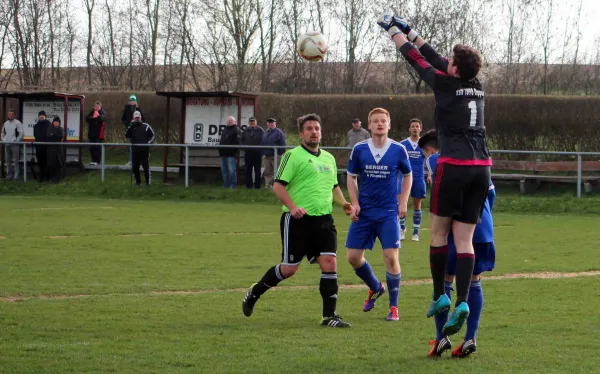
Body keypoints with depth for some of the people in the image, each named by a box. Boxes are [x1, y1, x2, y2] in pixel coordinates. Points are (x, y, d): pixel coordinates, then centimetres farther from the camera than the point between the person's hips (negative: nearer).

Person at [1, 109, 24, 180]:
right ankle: (9, 175, 16)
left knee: (16, 161, -6)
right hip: (7, 144, 6)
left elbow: (22, 133, -9)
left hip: (15, 145, -6)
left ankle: (16, 176, -6)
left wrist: (16, 141, -12)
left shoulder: (17, 123, -6)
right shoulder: (5, 123, 13)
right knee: (8, 161, 9)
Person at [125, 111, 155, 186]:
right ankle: (137, 181, 16)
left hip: (145, 150, -2)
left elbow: (152, 135, 6)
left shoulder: (146, 126, 5)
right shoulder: (132, 127, 9)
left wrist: (149, 142, -12)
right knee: (135, 167, 3)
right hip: (135, 150, 2)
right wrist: (131, 126, -12)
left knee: (146, 166, -4)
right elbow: (127, 135, -5)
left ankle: (148, 180, 4)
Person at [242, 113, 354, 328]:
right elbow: (278, 185, -10)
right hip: (297, 221, -6)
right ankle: (254, 293, 24)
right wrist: (292, 206, -24)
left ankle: (329, 316, -4)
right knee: (289, 268, -1)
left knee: (329, 262, -8)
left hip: (323, 219, 6)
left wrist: (343, 203, 10)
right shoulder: (293, 156, -5)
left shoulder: (328, 158, 17)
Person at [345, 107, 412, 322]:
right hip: (364, 212, 2)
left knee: (391, 257, -11)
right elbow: (351, 176, 8)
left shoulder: (398, 150, -5)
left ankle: (394, 307, 2)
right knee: (353, 256, 3)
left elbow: (407, 175, 10)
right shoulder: (359, 150, -3)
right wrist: (354, 203, -4)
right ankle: (375, 288, 32)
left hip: (388, 213, -2)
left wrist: (403, 202, 1)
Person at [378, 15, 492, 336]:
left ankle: (439, 296, 13)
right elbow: (436, 59, 25)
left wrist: (394, 31, 25)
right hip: (481, 168, 5)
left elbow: (416, 59, 10)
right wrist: (409, 31, 33)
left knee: (439, 231, 11)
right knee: (464, 238, 3)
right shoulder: (478, 88, 14)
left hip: (454, 166, -5)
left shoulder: (445, 84, -3)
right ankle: (462, 302, -10)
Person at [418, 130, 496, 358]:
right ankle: (470, 339, 7)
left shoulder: (435, 160, 4)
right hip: (484, 228, 5)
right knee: (474, 282, 10)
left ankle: (441, 337, 2)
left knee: (444, 281, 5)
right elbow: (491, 191, 18)